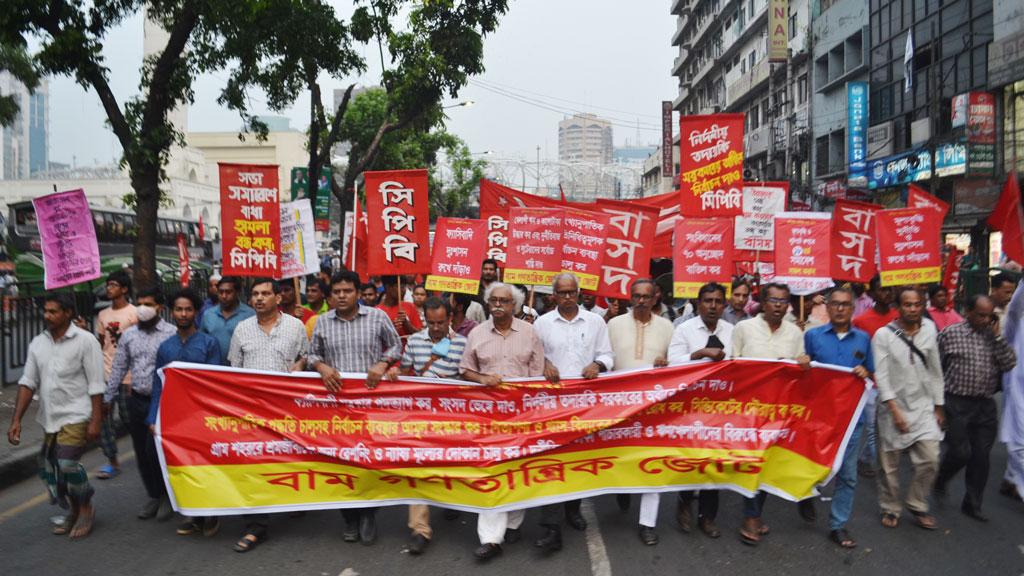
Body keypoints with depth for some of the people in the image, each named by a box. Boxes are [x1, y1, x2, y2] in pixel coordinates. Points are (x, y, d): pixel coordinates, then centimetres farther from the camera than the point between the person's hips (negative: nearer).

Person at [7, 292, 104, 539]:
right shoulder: (38, 343, 7)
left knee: (67, 463, -16)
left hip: (76, 417, -6)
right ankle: (74, 512, 30)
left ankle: (86, 510, 8)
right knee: (48, 466, 10)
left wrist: (95, 422, -15)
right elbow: (28, 382, 8)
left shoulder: (85, 341, -10)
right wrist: (16, 420, 1)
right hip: (51, 418, 7)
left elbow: (96, 385, -11)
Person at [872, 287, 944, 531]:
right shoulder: (883, 335, -9)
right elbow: (881, 375, -11)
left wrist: (939, 407, 9)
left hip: (923, 406, 3)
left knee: (930, 459, -3)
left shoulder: (929, 330, 2)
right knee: (889, 463, 5)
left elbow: (935, 370, 8)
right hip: (893, 407, -3)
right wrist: (895, 410, -16)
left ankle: (917, 505, 19)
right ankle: (890, 508, 24)